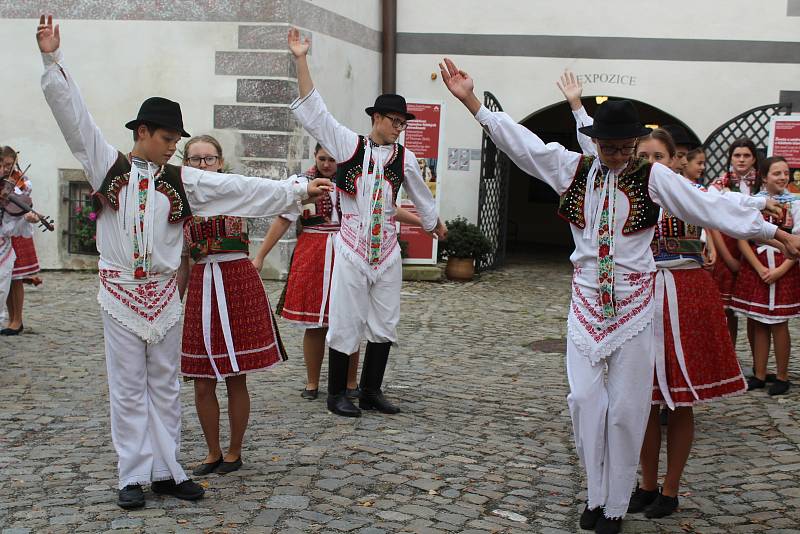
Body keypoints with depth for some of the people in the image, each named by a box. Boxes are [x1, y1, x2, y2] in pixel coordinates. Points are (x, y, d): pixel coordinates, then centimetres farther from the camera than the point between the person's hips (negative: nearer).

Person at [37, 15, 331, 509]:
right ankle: (134, 476, 10)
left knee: (165, 385, 9)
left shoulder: (183, 180, 3)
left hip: (164, 293, 2)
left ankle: (166, 471, 17)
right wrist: (53, 60, -10)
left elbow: (244, 189, 1)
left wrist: (298, 190, -2)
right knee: (129, 387, 3)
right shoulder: (108, 166, 0)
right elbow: (73, 115, -3)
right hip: (121, 292, -2)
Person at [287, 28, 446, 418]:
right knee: (345, 321, 2)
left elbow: (420, 195, 22)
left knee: (384, 324, 9)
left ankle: (371, 391, 23)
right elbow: (314, 112, -8)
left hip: (387, 251, 4)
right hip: (352, 249, -4)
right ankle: (336, 394, 15)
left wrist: (435, 223, 36)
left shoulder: (405, 158, 5)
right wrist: (301, 61, -15)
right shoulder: (349, 145, -4)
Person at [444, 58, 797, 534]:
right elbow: (520, 141, 0)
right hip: (587, 302, 2)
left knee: (627, 406, 3)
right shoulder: (573, 168, 2)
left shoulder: (653, 178, -5)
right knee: (585, 399, 1)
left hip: (634, 304, -2)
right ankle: (597, 496, 17)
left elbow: (712, 208, -4)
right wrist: (471, 100, -4)